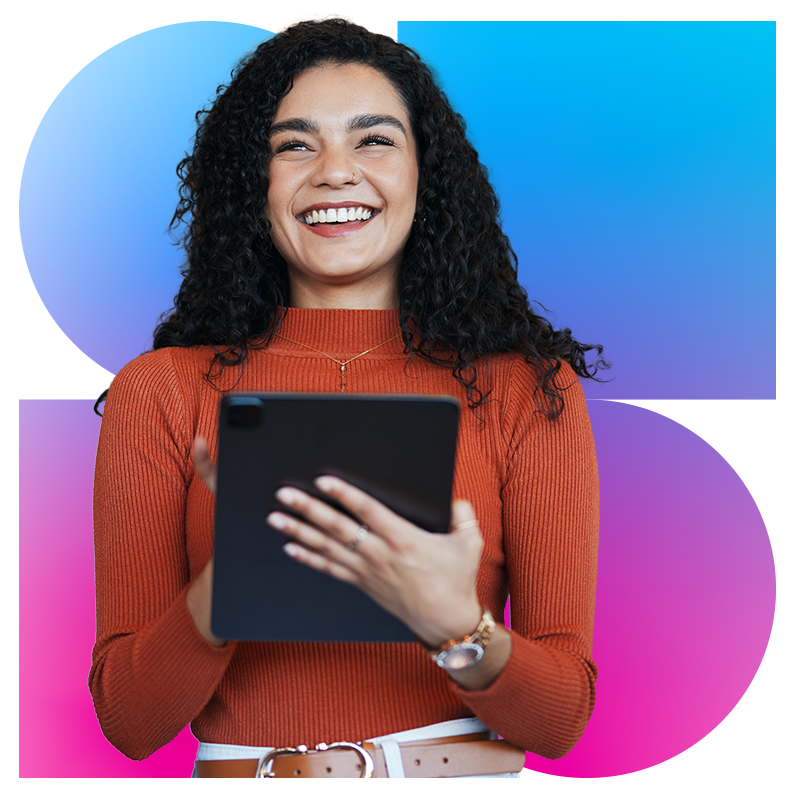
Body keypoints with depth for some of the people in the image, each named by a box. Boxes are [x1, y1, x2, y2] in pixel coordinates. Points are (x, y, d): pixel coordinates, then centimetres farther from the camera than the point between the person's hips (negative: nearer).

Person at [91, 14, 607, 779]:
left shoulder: (529, 390, 1)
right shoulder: (161, 393, 2)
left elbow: (562, 721, -1)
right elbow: (129, 721, -1)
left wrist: (454, 624, -20)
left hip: (467, 770, 0)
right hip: (240, 770, 1)